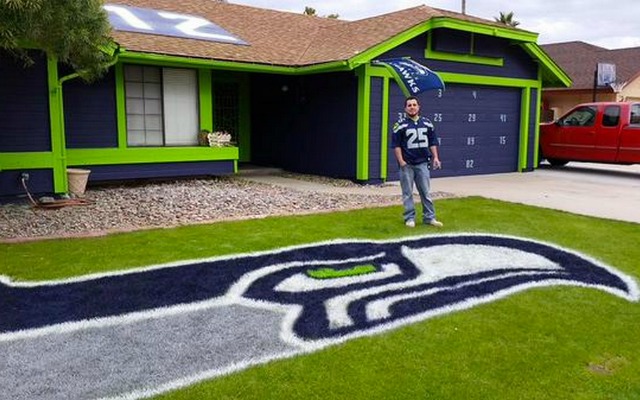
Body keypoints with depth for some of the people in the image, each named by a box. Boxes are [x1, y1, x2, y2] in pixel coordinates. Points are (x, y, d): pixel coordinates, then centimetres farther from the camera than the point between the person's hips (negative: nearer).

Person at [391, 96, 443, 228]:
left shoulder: (427, 123, 9)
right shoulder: (400, 124, -4)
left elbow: (433, 142, 14)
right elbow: (396, 144, -6)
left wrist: (435, 157, 5)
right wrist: (401, 161, -13)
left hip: (423, 163, 4)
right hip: (407, 164, -3)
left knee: (425, 192, 7)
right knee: (408, 193, 4)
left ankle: (429, 217, 14)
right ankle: (410, 218, 12)